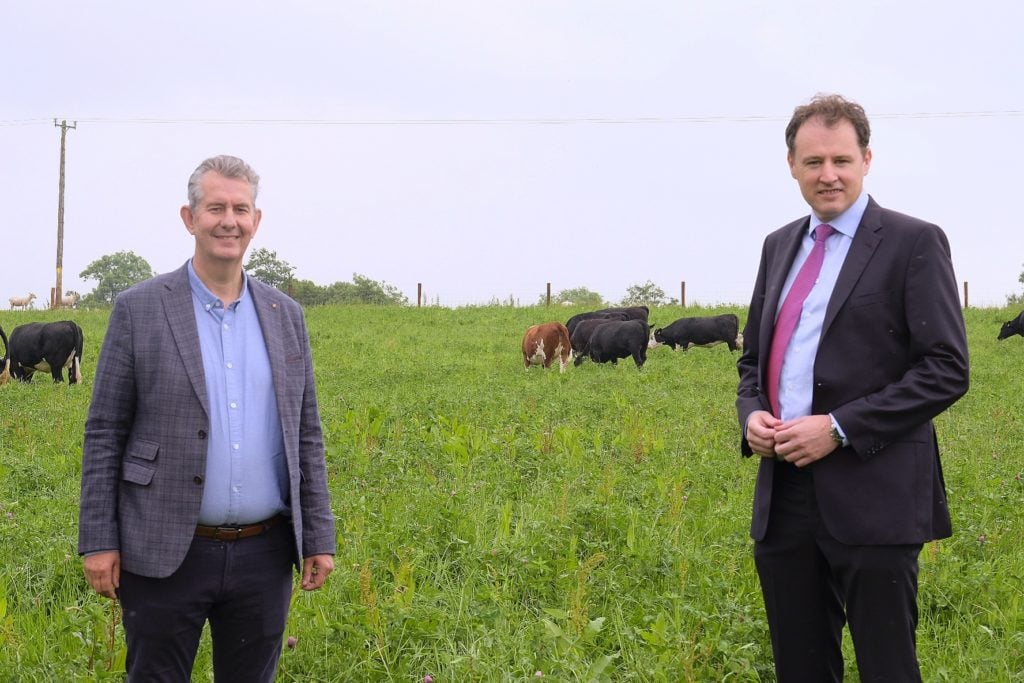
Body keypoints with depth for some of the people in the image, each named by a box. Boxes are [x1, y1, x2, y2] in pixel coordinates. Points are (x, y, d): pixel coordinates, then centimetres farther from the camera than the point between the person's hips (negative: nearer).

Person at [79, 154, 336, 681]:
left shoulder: (285, 316, 8)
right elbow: (104, 432, -2)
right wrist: (98, 541, -7)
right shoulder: (139, 309, -3)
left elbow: (306, 436, 12)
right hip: (166, 553, -3)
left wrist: (320, 537, 7)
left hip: (264, 555, 3)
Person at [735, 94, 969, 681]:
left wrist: (840, 428, -17)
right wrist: (751, 413, 0)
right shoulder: (780, 246, 15)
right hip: (785, 491, 6)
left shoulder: (913, 243, -5)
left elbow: (947, 369, -10)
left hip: (873, 496, -6)